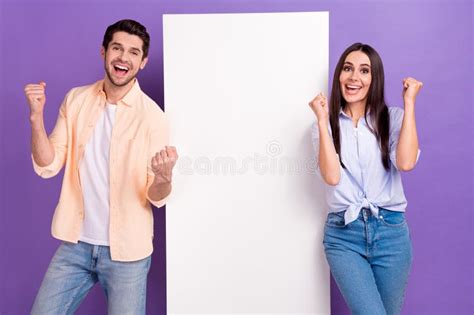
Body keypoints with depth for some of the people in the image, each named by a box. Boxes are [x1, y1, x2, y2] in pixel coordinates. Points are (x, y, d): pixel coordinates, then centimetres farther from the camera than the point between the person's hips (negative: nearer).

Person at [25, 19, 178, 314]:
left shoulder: (152, 117, -13)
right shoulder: (76, 100, 0)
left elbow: (156, 197, -12)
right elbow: (47, 166, -3)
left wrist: (164, 176, -34)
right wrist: (36, 116, -16)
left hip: (126, 251, -3)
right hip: (75, 245, 4)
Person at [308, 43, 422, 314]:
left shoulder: (392, 118, 3)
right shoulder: (325, 125, 4)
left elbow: (406, 162, -17)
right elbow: (332, 176, -13)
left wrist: (409, 103, -10)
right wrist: (323, 119, -11)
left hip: (391, 231, 1)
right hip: (343, 233, -1)